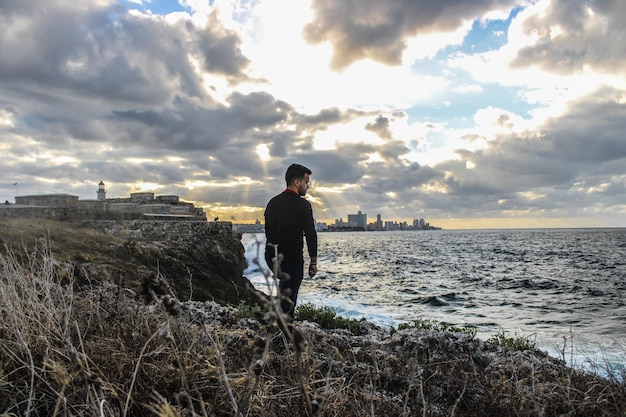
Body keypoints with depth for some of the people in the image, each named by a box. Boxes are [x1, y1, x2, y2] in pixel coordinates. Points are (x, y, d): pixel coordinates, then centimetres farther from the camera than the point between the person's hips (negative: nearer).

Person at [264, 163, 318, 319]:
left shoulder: (272, 202, 7)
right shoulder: (303, 205, -12)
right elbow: (311, 234, -12)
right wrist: (313, 261, -2)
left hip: (271, 258, 7)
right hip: (292, 259, -7)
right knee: (289, 300, 3)